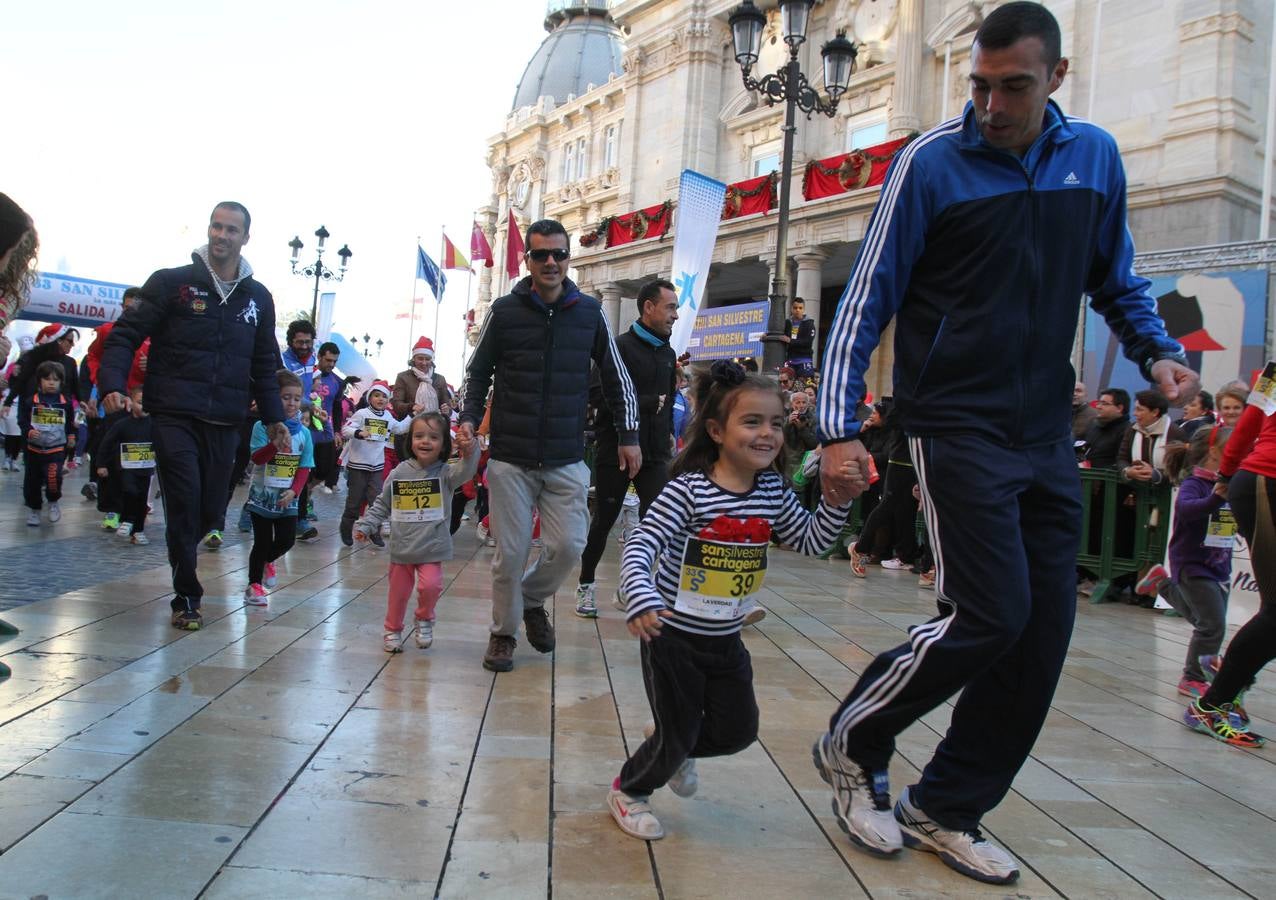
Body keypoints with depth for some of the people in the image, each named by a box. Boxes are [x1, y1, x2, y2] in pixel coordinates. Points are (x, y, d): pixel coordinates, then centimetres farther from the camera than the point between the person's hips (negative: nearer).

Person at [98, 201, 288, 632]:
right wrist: (112, 383, -18)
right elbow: (126, 334, -2)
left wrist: (273, 418, 13)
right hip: (175, 417, -3)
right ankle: (187, 599, 11)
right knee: (185, 506, -4)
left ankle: (180, 556, 35)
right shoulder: (172, 282, 0)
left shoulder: (259, 297, 12)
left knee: (212, 510, 4)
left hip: (225, 423, 4)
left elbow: (265, 365, 19)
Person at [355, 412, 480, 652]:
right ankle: (392, 630, 34)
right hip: (401, 548, 2)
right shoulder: (400, 473, -1)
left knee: (430, 585, -17)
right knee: (398, 591, 12)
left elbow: (465, 472, -29)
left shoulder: (445, 473, -7)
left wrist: (469, 454, -49)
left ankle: (424, 619, 13)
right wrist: (365, 526, 1)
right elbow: (382, 505, 9)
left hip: (432, 548, -2)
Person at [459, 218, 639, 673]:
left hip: (567, 460, 1)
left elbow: (617, 378, 12)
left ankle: (532, 600, 27)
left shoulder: (590, 313, 4)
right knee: (510, 552, 1)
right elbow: (478, 372, 10)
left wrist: (628, 435, 8)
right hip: (511, 458, -1)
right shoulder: (504, 311, 0)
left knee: (569, 545, -4)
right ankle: (503, 632, 23)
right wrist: (469, 418, -7)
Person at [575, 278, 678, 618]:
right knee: (604, 519, 7)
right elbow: (597, 395, -20)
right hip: (615, 450, -5)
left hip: (655, 453, 5)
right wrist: (648, 403, -18)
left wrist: (668, 433, 13)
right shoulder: (620, 347, -9)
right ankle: (586, 585, 25)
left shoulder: (668, 354, 12)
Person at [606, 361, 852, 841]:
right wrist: (642, 600, -41)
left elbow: (812, 539, 6)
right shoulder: (688, 489, -21)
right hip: (674, 637, -6)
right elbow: (639, 547, -25)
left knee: (738, 730, 13)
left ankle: (673, 749, 44)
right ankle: (628, 791, 34)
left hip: (726, 640, 6)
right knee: (677, 736, 3)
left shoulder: (773, 491, -2)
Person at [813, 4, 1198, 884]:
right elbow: (866, 301, -7)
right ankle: (853, 744, 11)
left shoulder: (1096, 156, 7)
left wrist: (1159, 351, -1)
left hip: (1047, 435, 6)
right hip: (958, 426, -5)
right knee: (992, 614, -14)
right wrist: (840, 431, -15)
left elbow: (1118, 281, 18)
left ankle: (946, 809, 18)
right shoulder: (932, 163, -7)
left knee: (1043, 631, 3)